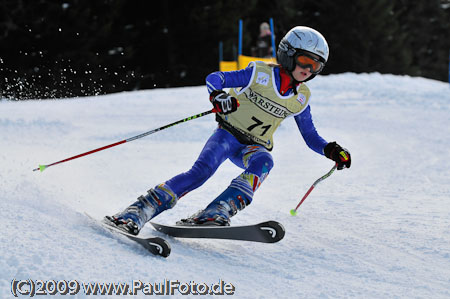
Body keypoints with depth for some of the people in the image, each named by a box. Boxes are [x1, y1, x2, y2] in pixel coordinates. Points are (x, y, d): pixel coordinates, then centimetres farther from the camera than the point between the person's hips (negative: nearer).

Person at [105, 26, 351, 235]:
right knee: (202, 170, -29)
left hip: (254, 147, 4)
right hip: (228, 134, -4)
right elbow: (213, 78, -7)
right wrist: (217, 96, -29)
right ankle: (135, 213, -32)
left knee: (263, 162, -33)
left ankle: (215, 214, -43)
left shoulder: (301, 99, 5)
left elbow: (310, 137, 15)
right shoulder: (261, 74, -7)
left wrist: (331, 150, -4)